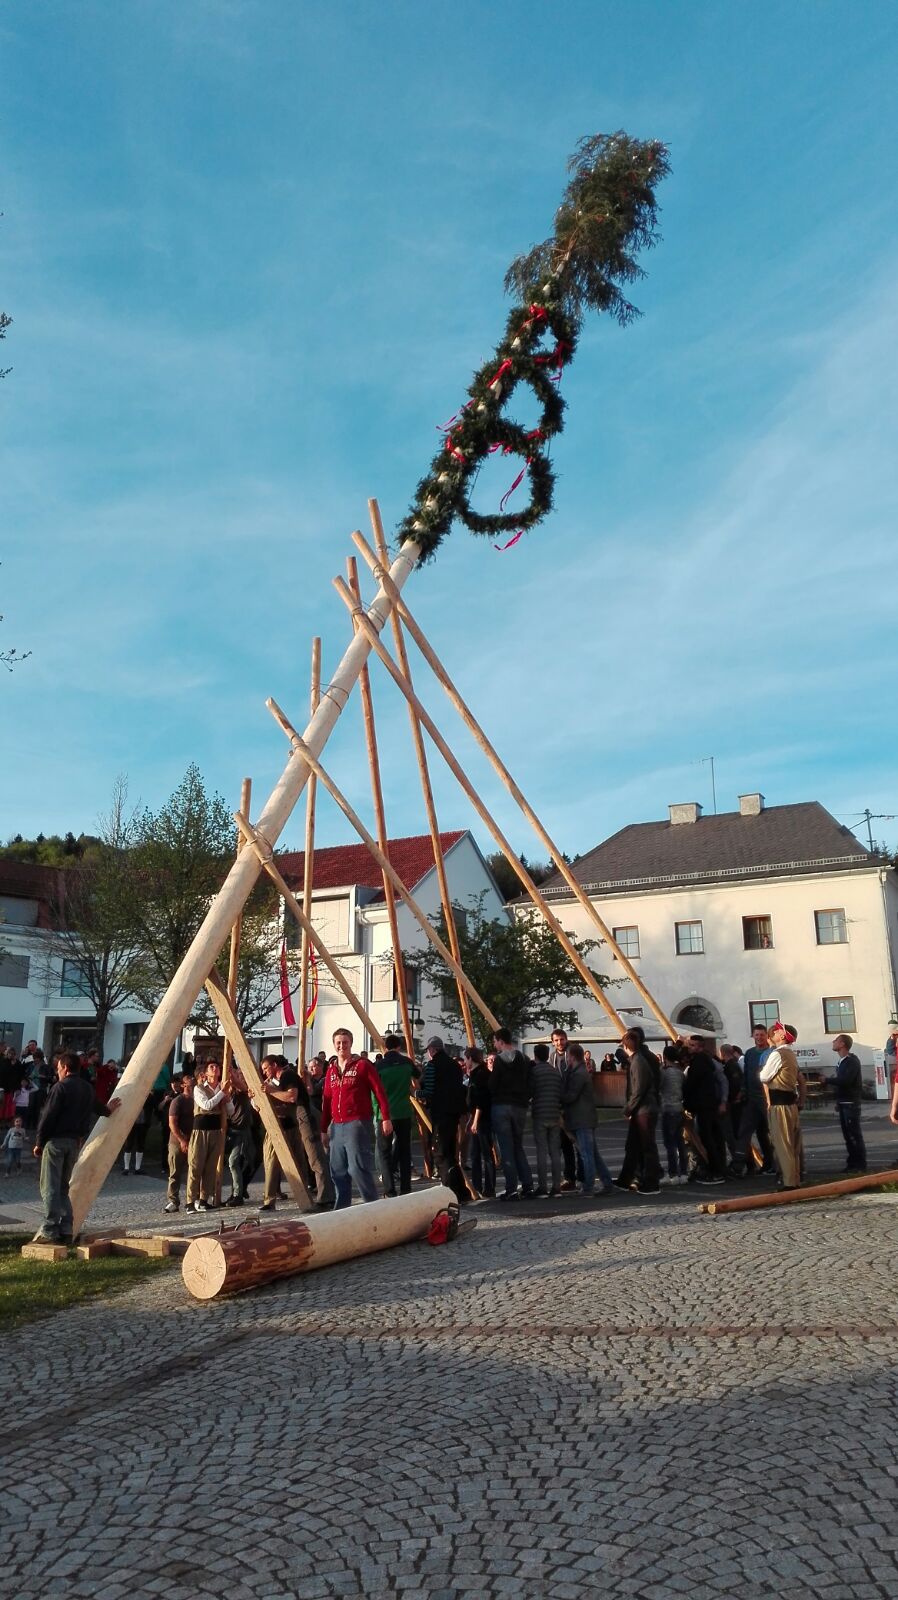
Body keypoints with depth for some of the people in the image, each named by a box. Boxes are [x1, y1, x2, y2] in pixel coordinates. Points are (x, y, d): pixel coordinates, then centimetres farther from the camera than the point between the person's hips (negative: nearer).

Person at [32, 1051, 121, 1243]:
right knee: (63, 1187, 15)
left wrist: (39, 1142, -5)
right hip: (75, 1142, 7)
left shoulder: (61, 1087, -11)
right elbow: (97, 1108, 27)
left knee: (50, 1187, -4)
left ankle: (50, 1231, -8)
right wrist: (107, 1110, 50)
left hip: (56, 1141, -7)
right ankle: (66, 1231, 10)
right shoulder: (88, 1088, 11)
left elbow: (48, 1117, -13)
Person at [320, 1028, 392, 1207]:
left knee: (358, 1168, -12)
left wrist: (385, 1118, -11)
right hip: (336, 1126, 6)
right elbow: (326, 1100, 18)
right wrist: (324, 1129, 17)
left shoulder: (362, 1065, -1)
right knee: (338, 1171, 8)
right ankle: (342, 1209, 17)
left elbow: (379, 1092, -4)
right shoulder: (331, 1070, 15)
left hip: (357, 1124, -6)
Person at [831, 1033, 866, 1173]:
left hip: (851, 1104, -8)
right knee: (847, 1135, 9)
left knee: (855, 1134, -5)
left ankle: (860, 1164, -1)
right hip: (843, 1104, 8)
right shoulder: (842, 1062, 13)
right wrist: (838, 1102, 13)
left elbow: (845, 1080, -24)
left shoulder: (852, 1061, -12)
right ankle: (852, 1163, 13)